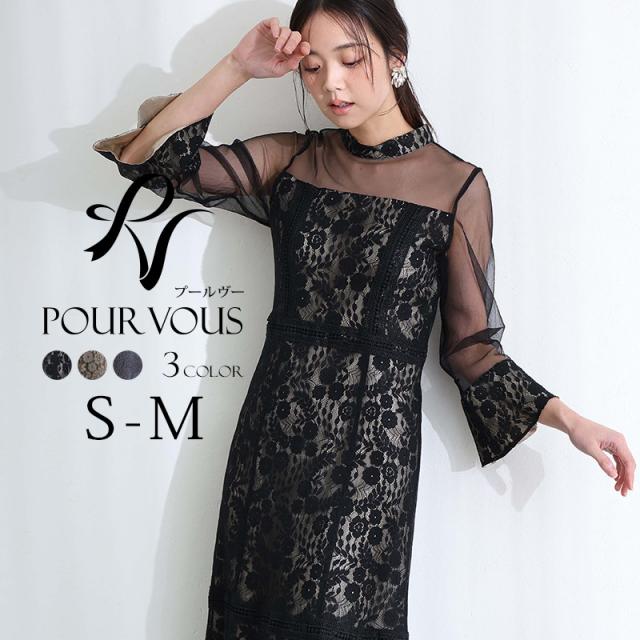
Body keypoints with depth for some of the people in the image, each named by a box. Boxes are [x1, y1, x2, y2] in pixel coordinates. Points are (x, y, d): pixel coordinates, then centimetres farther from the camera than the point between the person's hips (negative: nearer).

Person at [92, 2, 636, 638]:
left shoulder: (456, 186, -4)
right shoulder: (290, 160, 5)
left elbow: (468, 344, 0)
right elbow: (143, 154, 0)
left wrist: (567, 418, -10)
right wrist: (235, 71, -7)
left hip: (371, 449, -3)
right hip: (274, 436, 3)